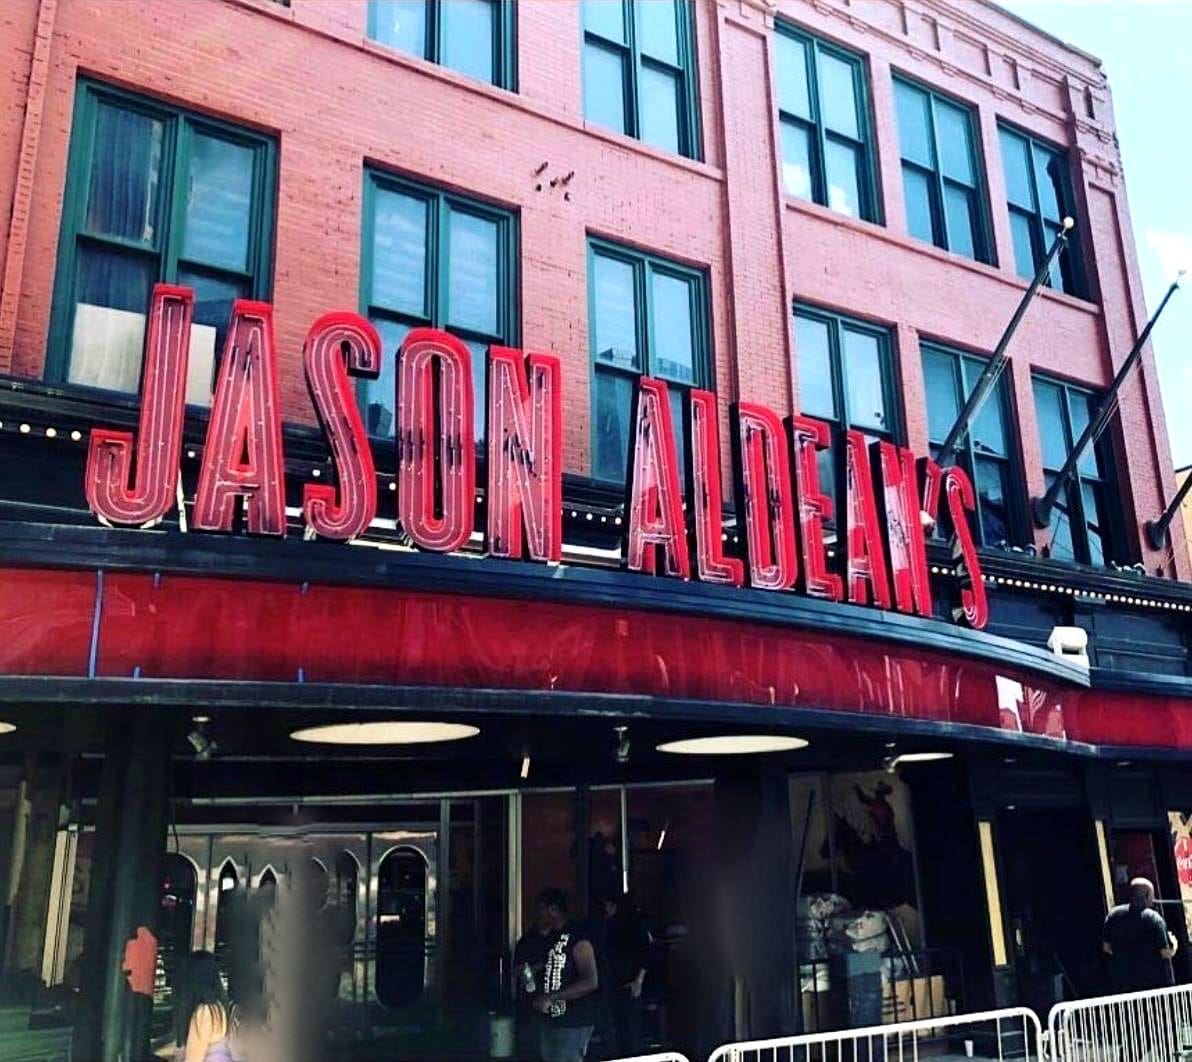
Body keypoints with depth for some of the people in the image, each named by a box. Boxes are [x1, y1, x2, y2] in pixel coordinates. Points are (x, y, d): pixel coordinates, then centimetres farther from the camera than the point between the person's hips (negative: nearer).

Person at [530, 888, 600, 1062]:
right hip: (550, 1020, 8)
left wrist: (551, 998, -23)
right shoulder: (552, 936, 11)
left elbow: (591, 982, -23)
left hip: (572, 1025, -8)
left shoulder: (577, 937, -15)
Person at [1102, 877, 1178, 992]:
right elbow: (1167, 952, -15)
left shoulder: (1114, 915, 1)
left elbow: (1106, 947, 7)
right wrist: (1173, 942, 6)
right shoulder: (1153, 918, -15)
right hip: (1155, 982, -4)